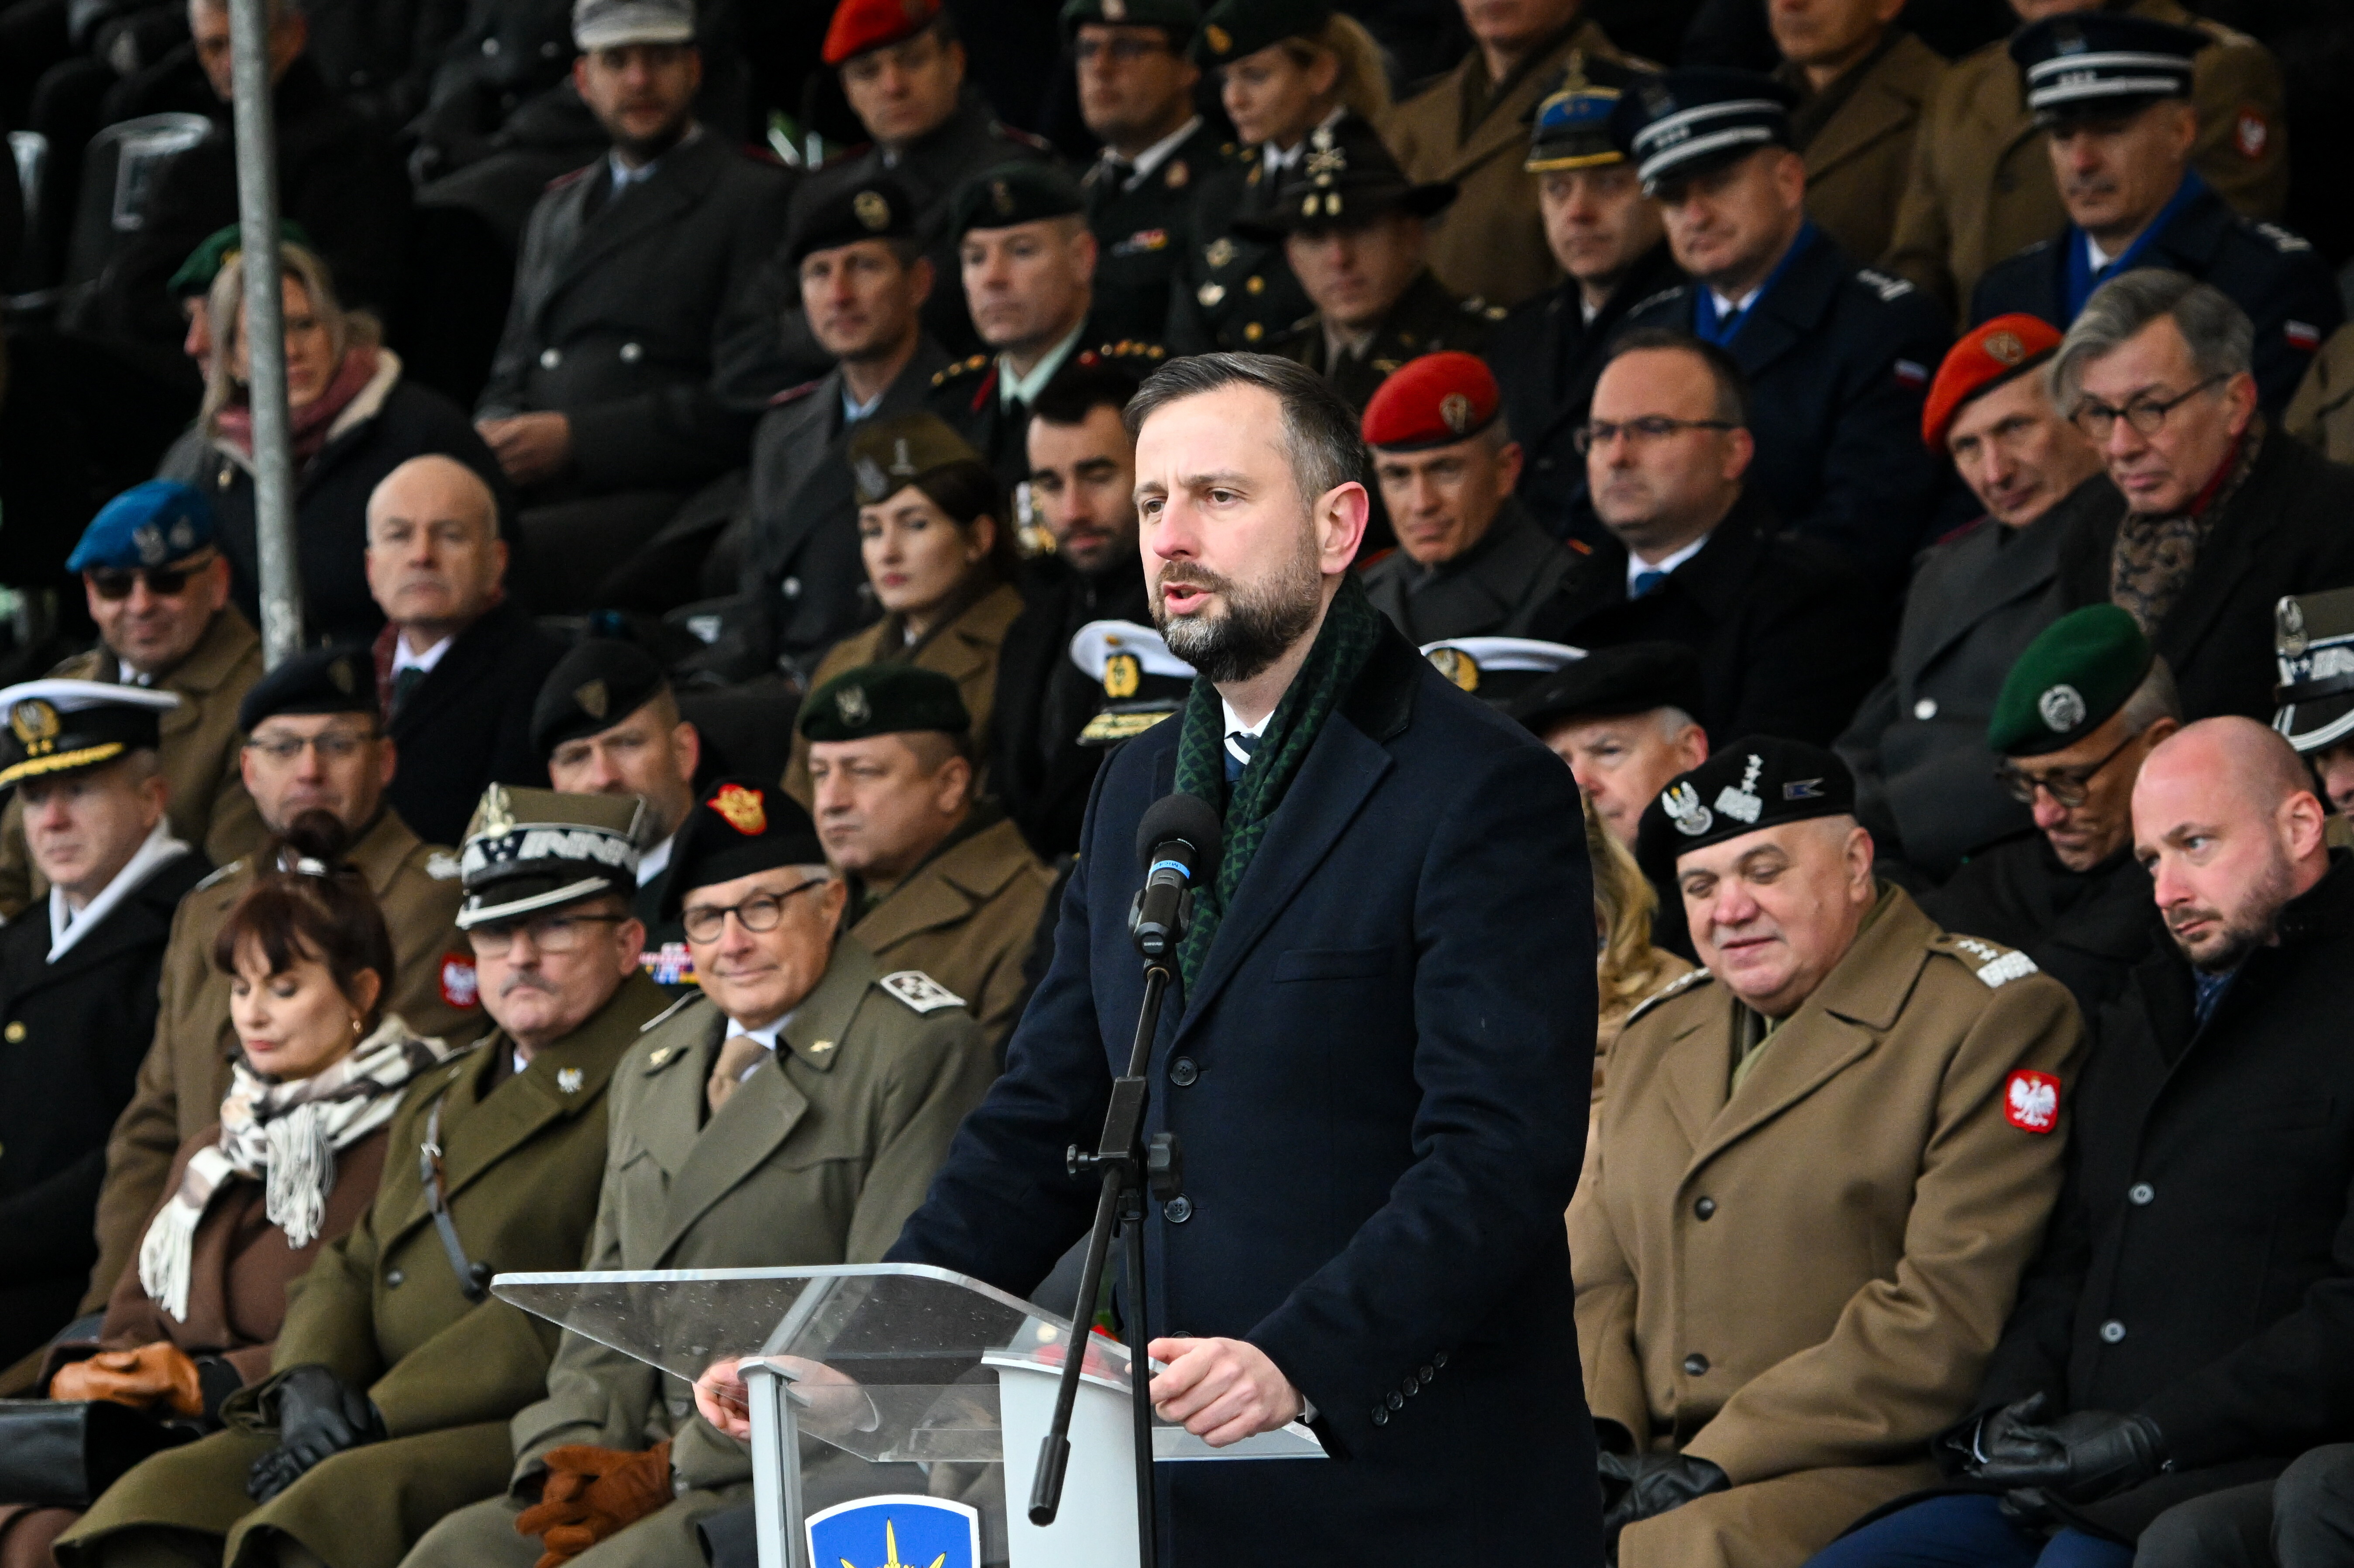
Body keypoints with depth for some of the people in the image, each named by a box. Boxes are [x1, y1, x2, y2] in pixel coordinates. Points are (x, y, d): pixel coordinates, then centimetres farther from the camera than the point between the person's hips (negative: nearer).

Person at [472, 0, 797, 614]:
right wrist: (496, 433, 1)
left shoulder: (755, 199, 6)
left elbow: (752, 403, -5)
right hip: (534, 495, 6)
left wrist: (575, 439, -11)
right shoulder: (557, 210, 28)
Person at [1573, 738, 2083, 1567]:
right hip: (1653, 1466, 6)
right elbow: (1595, 1281, 21)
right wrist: (1595, 1429, -2)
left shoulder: (1994, 1020, -2)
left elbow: (1953, 1317, -11)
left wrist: (1718, 1465, -15)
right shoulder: (1657, 1034, 22)